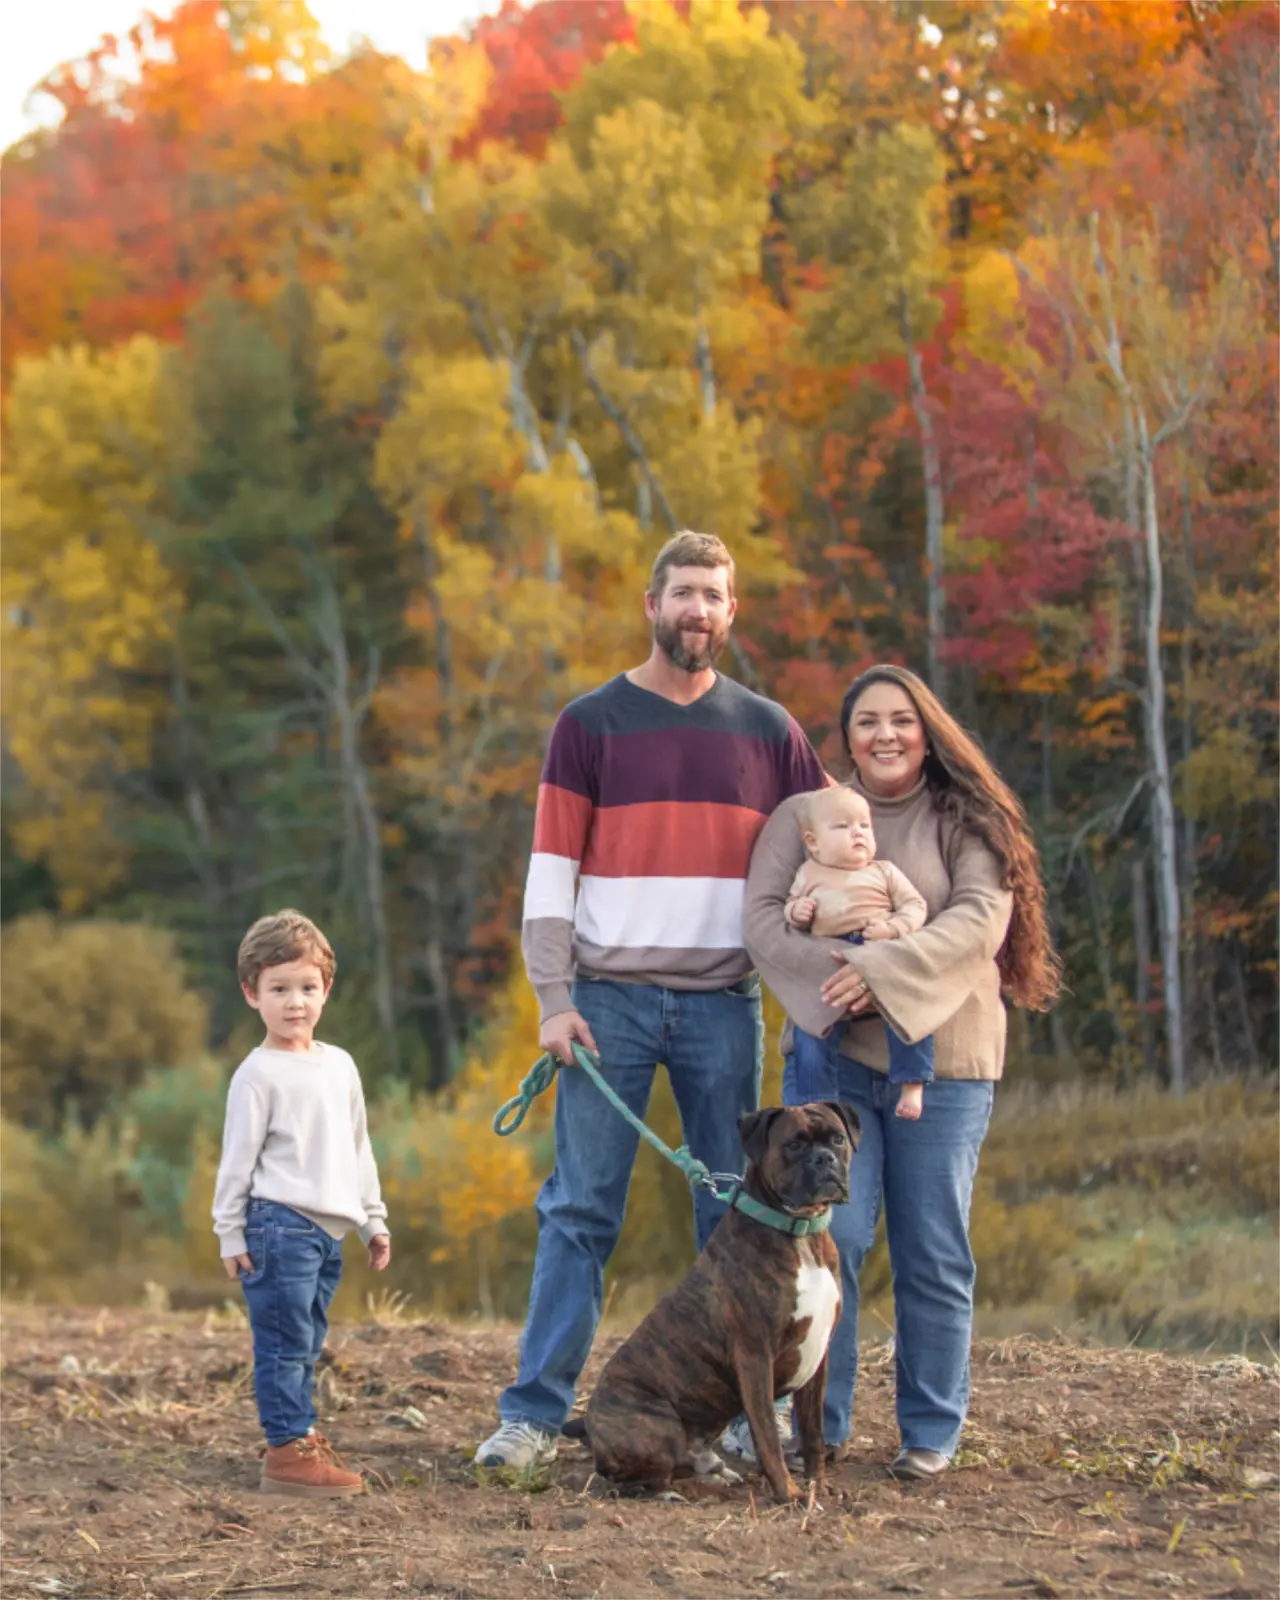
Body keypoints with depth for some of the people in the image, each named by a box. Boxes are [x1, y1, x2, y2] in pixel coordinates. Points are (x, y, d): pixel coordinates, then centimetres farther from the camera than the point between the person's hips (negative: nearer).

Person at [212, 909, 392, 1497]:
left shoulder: (340, 1065, 15)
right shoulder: (258, 1074, -6)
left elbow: (358, 1148, 22)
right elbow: (238, 1156, -6)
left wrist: (373, 1220, 22)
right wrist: (230, 1234, -9)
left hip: (328, 1229, 7)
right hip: (279, 1223, -7)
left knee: (306, 1342, 12)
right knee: (285, 1340, -8)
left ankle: (300, 1436, 19)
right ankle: (287, 1450, -7)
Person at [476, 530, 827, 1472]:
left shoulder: (767, 731, 10)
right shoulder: (591, 725, 4)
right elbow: (551, 870, 1)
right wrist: (554, 999, -9)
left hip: (724, 1003, 2)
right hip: (611, 999, -2)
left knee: (737, 1214, 4)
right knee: (580, 1208, -4)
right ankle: (536, 1412, -2)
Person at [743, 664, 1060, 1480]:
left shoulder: (965, 821, 4)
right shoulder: (803, 817, 9)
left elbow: (982, 919, -10)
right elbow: (764, 917, -1)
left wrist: (883, 970, -21)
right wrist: (832, 977, -18)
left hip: (941, 1058, -1)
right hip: (831, 1054, 1)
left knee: (934, 1252, 2)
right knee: (827, 1237, -6)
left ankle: (933, 1431, 13)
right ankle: (816, 1423, 5)